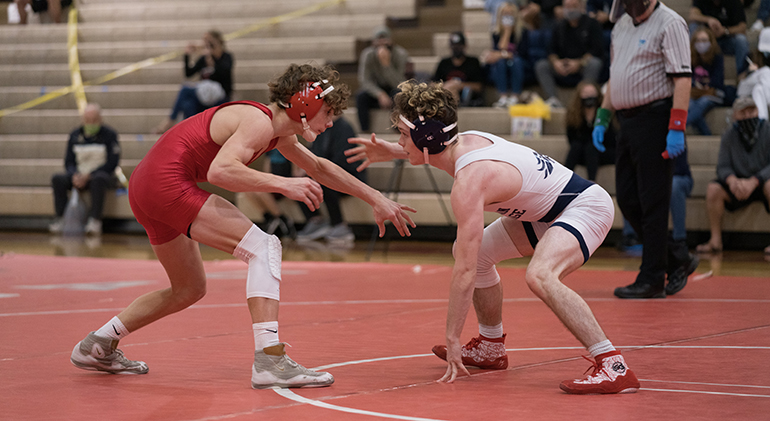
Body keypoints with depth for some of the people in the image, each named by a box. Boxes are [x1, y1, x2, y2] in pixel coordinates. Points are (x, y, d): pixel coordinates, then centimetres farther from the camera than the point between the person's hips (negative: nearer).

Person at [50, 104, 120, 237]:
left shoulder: (109, 134, -4)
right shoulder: (75, 135, 8)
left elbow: (112, 163, -10)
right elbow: (69, 162, 9)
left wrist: (88, 176, -18)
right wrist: (75, 176, -16)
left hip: (104, 175, -4)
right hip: (79, 176, 4)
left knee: (99, 178, -40)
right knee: (57, 179, -22)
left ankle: (94, 220, -41)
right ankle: (61, 218, -21)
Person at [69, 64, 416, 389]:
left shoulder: (279, 132, 15)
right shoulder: (260, 122, -15)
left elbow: (319, 168, 28)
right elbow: (219, 171, -29)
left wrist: (376, 199, 28)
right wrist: (283, 185, -26)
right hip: (167, 180, -10)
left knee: (189, 290, 22)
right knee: (264, 247, -15)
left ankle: (96, 346, 29)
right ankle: (269, 359, -25)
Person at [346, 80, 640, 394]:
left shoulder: (469, 183, -28)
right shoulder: (467, 139, -2)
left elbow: (465, 271, -30)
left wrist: (452, 338, -24)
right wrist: (391, 153, 15)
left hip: (587, 206, -11)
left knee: (539, 276, -35)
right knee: (478, 251, 17)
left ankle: (614, 367, -35)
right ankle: (491, 347, 31)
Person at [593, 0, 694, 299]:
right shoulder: (622, 24, 16)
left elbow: (682, 79, -16)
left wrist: (676, 129, -22)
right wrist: (602, 119, 19)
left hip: (655, 120, -8)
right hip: (626, 122, 8)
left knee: (653, 202, -5)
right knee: (627, 199, 8)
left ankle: (652, 280, 1)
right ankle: (675, 260, 21)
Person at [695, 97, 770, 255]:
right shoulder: (729, 136, -2)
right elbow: (723, 167, -5)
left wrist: (753, 182, -34)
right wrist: (733, 180, -30)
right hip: (738, 184, 3)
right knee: (713, 188, -24)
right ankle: (715, 240, -15)